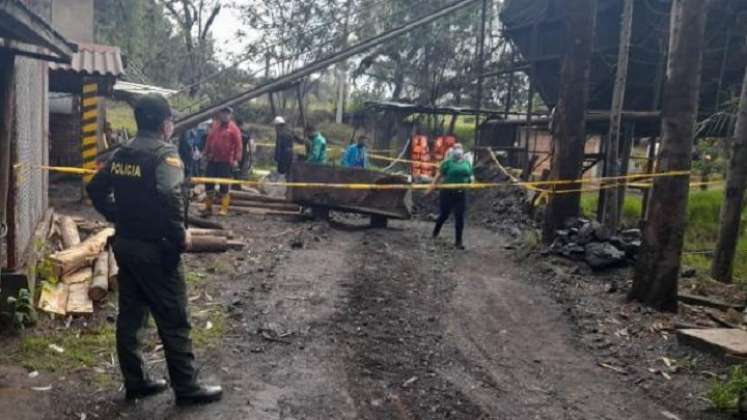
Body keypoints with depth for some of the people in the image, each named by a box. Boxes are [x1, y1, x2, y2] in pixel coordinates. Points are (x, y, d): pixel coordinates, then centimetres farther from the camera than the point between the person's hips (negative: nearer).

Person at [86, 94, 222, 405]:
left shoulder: (122, 153, 8)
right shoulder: (165, 152, -16)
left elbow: (96, 189, 14)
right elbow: (169, 198, -30)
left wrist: (118, 218, 17)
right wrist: (180, 235, -18)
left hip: (125, 244, 8)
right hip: (155, 249, -8)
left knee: (129, 315, 15)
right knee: (173, 321, 3)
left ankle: (135, 382, 27)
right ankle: (187, 387, 14)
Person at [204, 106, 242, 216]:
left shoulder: (234, 128, -7)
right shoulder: (214, 125, 9)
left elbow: (238, 145, -11)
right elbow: (209, 140, 17)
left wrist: (236, 159, -18)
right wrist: (207, 153, 16)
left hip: (225, 161, -5)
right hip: (212, 160, 5)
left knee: (224, 185, 0)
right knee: (209, 183, 9)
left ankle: (224, 209, 7)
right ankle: (208, 207, 20)